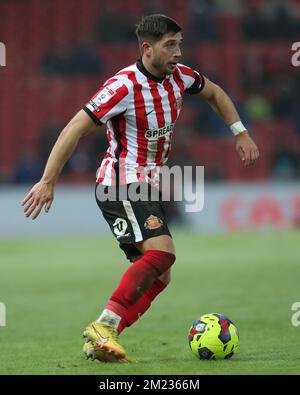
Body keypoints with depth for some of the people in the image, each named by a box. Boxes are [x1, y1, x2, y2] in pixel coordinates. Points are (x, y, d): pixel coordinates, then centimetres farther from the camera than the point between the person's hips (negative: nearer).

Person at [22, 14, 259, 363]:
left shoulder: (178, 76, 3)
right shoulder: (124, 86, -20)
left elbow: (214, 93, 26)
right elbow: (74, 130, -18)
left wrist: (240, 133, 17)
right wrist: (47, 182, -20)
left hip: (147, 187, 9)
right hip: (120, 184, -9)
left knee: (158, 276, 4)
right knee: (162, 251, -27)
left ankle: (99, 341, 2)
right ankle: (103, 328, -27)